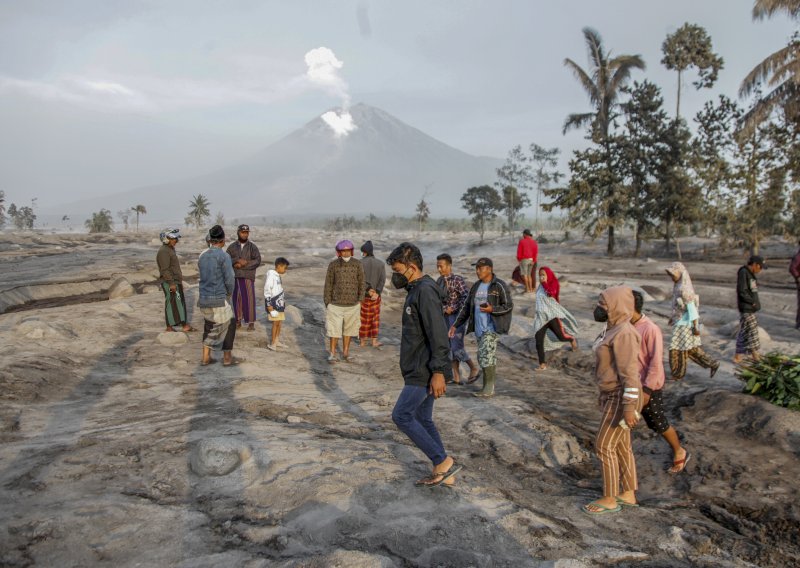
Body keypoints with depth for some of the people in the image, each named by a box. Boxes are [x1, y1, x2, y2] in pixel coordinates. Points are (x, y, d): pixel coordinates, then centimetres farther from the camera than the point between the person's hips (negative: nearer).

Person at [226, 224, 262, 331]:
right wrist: (237, 260, -16)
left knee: (249, 299, -3)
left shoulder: (252, 247, 1)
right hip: (235, 277, 2)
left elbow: (257, 261, -7)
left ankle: (251, 322, 3)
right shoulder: (232, 247, 8)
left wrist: (242, 265, -13)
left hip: (248, 277, -2)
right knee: (236, 299, 7)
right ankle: (238, 320, 17)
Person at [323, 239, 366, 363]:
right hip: (336, 304, -1)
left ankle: (346, 352, 24)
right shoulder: (333, 265, -6)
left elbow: (361, 283, 3)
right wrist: (327, 302, -2)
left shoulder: (357, 264, -4)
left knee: (348, 329, 11)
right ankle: (332, 353, 11)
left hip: (353, 305, 2)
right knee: (334, 329, 0)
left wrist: (360, 300, -1)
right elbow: (328, 285, -1)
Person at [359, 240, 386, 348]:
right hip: (376, 295, 2)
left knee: (363, 318, 9)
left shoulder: (360, 263, -9)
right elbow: (382, 280, -10)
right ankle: (374, 341, 14)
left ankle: (363, 341, 16)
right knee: (374, 317, 12)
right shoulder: (381, 264, 0)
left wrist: (369, 289, -18)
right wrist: (377, 293, -16)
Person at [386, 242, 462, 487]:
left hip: (425, 372, -10)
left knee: (401, 415, -7)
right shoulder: (415, 290, 15)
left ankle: (444, 463, 1)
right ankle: (442, 473, 21)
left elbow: (438, 334, -23)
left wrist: (438, 372, -25)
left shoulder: (425, 292, -18)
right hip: (418, 370, 10)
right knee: (423, 419, 13)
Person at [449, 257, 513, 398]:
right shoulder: (475, 287, 14)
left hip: (491, 327, -7)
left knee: (486, 356, -11)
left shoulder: (499, 286, -6)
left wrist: (492, 309, -23)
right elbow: (466, 307, 16)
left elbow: (509, 306, -7)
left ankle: (488, 388, -2)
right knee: (484, 357, 10)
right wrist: (455, 325, 10)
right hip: (479, 328, 7)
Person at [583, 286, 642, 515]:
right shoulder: (614, 330, 9)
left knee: (604, 446, -2)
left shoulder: (623, 334, -23)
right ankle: (628, 494, 27)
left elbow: (630, 373, -25)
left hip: (622, 398, -10)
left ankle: (609, 499, 10)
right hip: (613, 395, 10)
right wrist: (607, 395, 24)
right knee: (620, 445, 16)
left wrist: (629, 408, -25)